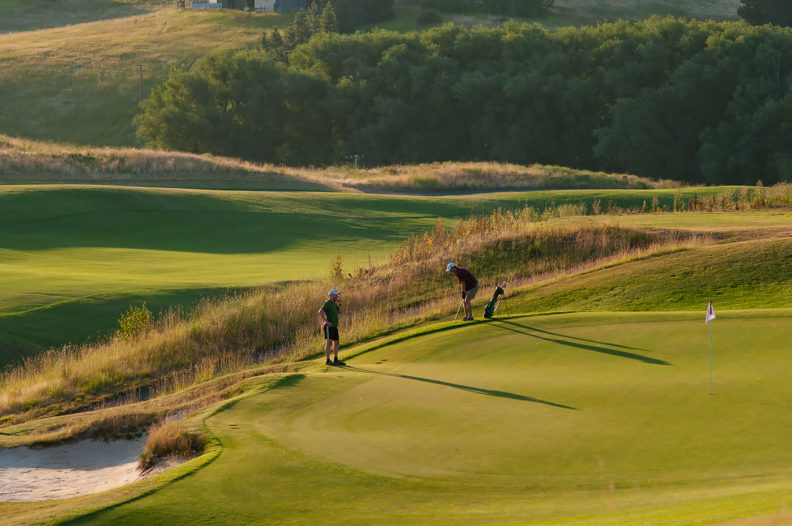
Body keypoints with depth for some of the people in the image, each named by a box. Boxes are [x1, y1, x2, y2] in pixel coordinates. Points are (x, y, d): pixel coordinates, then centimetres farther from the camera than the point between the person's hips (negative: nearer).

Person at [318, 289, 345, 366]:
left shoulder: (334, 304, 18)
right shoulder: (327, 303, -11)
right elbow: (320, 312, -22)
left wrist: (339, 305, 15)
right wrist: (326, 321, -22)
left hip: (334, 326, 9)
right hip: (329, 326, -9)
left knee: (336, 342, 10)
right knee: (329, 342, -10)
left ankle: (336, 360, 15)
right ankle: (328, 361, -10)